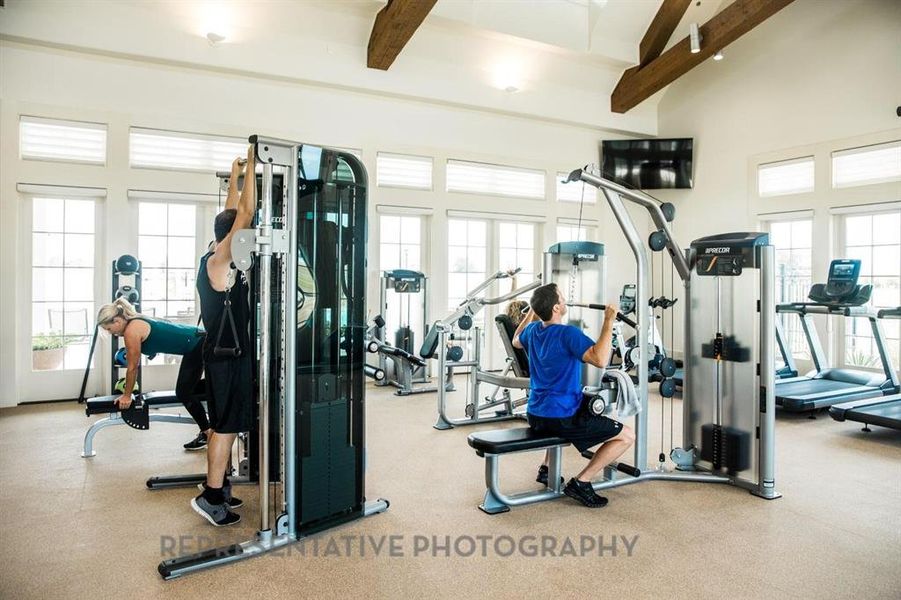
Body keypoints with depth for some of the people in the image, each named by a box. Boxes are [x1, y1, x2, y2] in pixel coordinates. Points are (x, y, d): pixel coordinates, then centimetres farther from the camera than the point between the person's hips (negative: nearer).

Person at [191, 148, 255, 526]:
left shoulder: (215, 260, 10)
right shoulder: (219, 262, -15)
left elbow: (233, 215, 20)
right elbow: (245, 214, -20)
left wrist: (235, 176, 23)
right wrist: (250, 168, -13)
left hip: (223, 353, 10)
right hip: (228, 355, -10)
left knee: (223, 425, 16)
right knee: (227, 427, -5)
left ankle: (217, 487, 26)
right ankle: (211, 498, 2)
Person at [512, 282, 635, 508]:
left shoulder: (533, 330, 6)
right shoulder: (568, 334, -19)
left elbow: (516, 341, 30)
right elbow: (600, 360, -32)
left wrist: (531, 313, 35)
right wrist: (608, 321, -26)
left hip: (535, 416, 8)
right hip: (560, 419, -8)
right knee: (627, 436, 0)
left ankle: (547, 469, 30)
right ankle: (581, 483, -3)